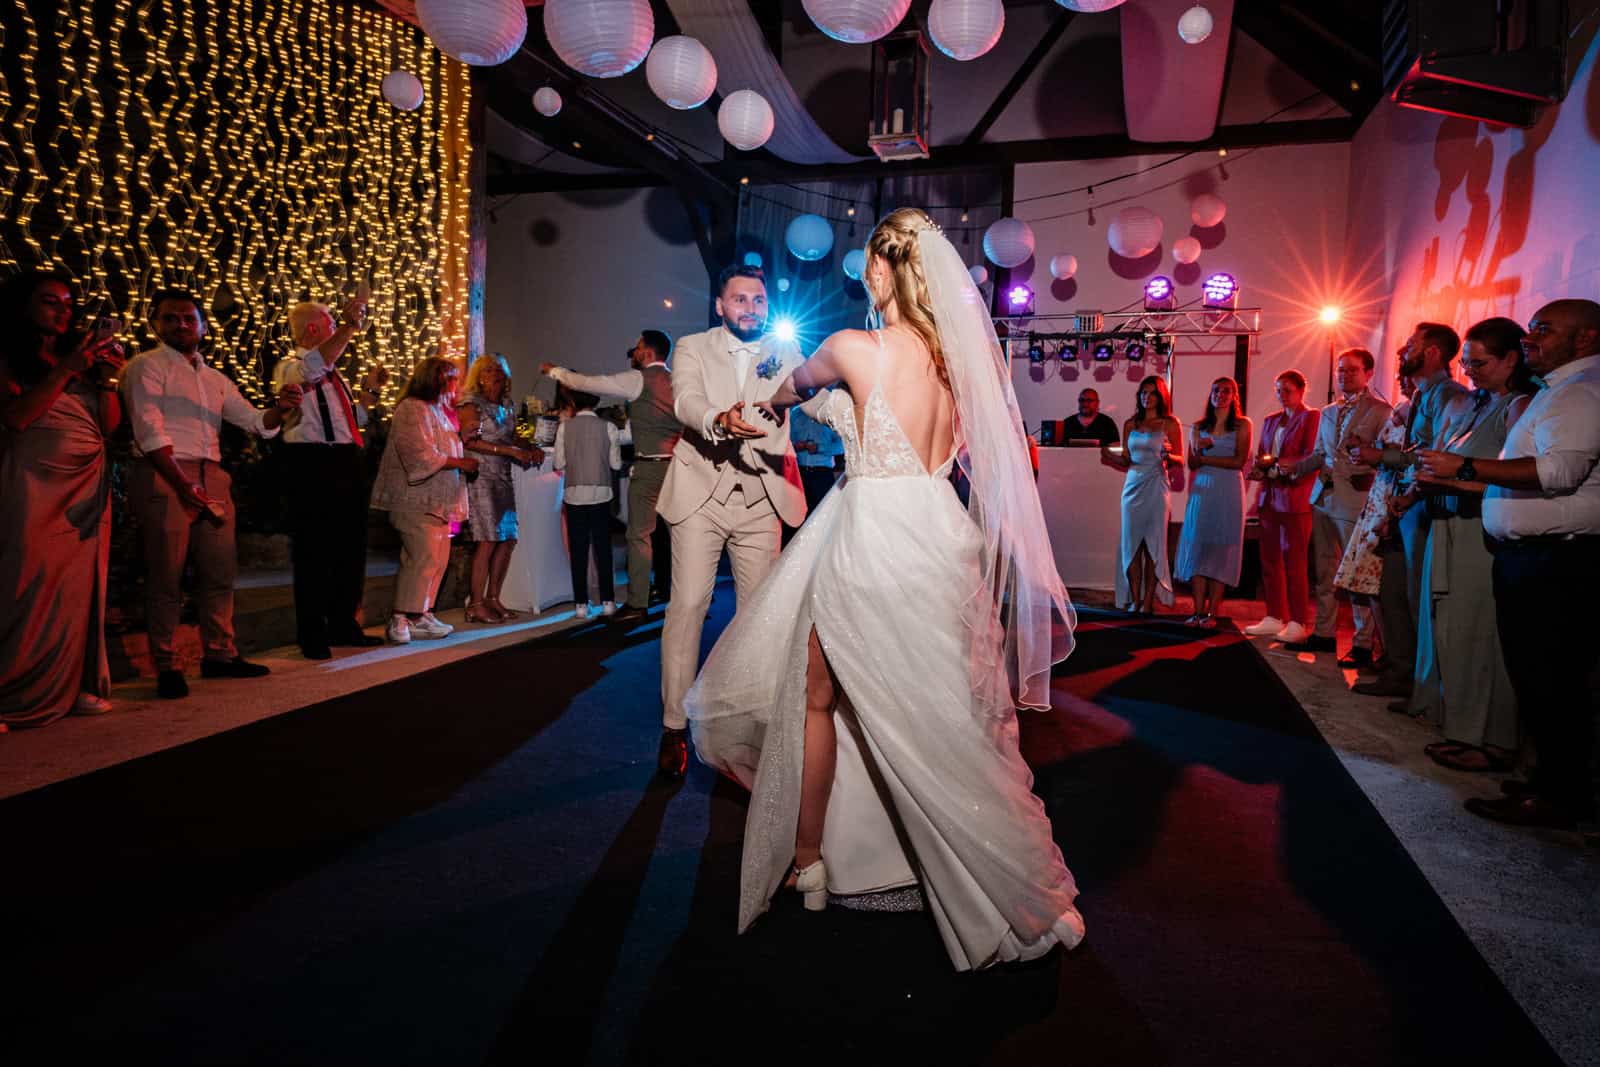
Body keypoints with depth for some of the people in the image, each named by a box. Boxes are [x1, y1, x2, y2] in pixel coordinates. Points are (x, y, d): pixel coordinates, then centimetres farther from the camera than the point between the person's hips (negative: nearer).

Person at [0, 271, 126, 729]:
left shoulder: (81, 355, 17)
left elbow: (109, 426, 12)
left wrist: (107, 378, -3)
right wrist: (65, 369, -13)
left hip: (87, 488, 5)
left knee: (80, 589, 3)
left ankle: (75, 686, 6)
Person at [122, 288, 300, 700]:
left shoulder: (216, 379, 20)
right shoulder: (146, 366, 0)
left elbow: (257, 422, 15)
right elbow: (150, 431, -11)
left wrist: (279, 409, -9)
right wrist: (182, 484, -21)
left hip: (212, 479, 6)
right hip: (163, 477, -6)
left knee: (220, 570, 8)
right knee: (166, 575, -3)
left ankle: (219, 654, 17)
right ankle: (166, 667, 4)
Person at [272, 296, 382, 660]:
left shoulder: (330, 372, 22)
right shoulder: (290, 367, -3)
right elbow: (311, 369, -30)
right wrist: (349, 327, -34)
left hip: (347, 463, 9)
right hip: (314, 463, -8)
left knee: (352, 548, 12)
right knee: (314, 552, -4)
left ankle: (343, 625, 24)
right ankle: (312, 635, 4)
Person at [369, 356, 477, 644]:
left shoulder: (438, 410, 20)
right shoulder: (411, 410, -10)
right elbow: (421, 454, -19)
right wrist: (460, 463, -14)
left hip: (438, 500, 10)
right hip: (417, 500, -10)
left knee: (438, 559, 7)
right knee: (422, 558, -14)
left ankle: (421, 615, 14)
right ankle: (399, 620, -8)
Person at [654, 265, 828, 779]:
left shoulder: (785, 352, 9)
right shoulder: (693, 348, 4)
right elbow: (685, 400, -15)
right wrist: (719, 420, -38)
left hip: (761, 499, 2)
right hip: (702, 492, -2)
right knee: (688, 605, -8)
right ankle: (674, 727, 1)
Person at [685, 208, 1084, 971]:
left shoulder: (855, 347, -11)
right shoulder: (950, 351, 6)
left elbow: (796, 383, 11)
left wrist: (777, 399, 36)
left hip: (871, 537, -6)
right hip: (936, 531, 6)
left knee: (817, 697, 15)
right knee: (941, 713, 15)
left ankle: (806, 857, 31)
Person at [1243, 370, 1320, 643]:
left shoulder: (1311, 418, -2)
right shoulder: (1271, 421, 18)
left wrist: (1275, 462, -18)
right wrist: (1257, 469, -3)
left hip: (1294, 498, -6)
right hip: (1270, 498, 6)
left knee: (1294, 562, -4)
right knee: (1270, 560, 6)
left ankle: (1299, 622, 3)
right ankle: (1275, 618, 13)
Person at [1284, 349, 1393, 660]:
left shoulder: (1380, 411, -3)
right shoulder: (1327, 413, 18)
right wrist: (1293, 467, 6)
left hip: (1356, 500, -7)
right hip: (1323, 497, 7)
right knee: (1324, 570, 11)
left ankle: (1363, 645, 3)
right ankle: (1323, 634, 20)